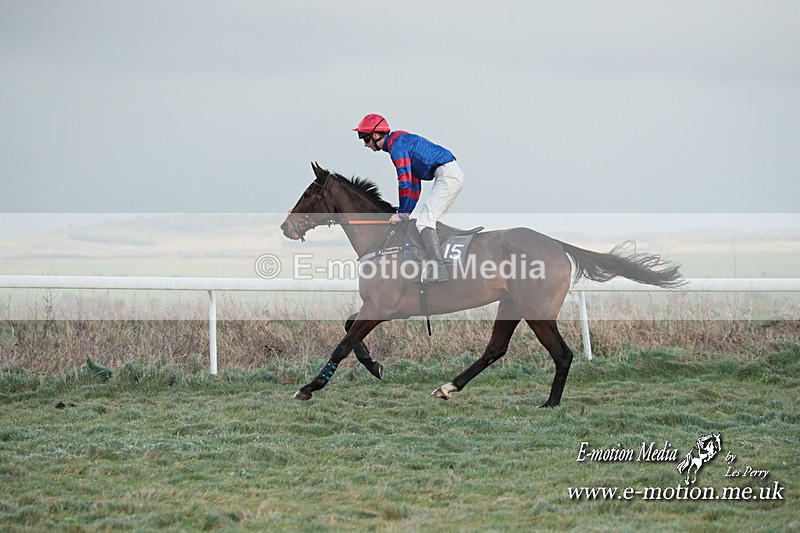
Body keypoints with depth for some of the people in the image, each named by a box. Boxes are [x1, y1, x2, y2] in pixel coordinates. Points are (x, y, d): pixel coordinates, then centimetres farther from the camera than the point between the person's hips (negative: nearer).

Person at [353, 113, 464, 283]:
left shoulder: (396, 144, -10)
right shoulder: (401, 142, 22)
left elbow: (405, 181, -15)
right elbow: (414, 181, 25)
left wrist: (402, 212, -9)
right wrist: (406, 210, 21)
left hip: (447, 175, -10)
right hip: (454, 174, 10)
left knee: (424, 220, -14)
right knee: (429, 219, 15)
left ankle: (438, 270, -22)